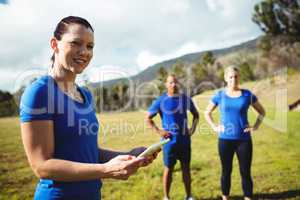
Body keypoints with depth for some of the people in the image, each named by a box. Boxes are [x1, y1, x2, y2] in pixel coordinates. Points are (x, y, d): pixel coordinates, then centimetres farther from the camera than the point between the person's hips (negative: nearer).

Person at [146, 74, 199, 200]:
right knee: (168, 169, 7)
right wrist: (158, 131, -9)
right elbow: (148, 118, 0)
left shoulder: (186, 99, 2)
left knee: (186, 168, 12)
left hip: (185, 140, 3)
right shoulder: (160, 101, -7)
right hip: (170, 141, -3)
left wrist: (193, 128, 4)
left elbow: (196, 114, 17)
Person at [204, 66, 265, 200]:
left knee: (245, 172, 5)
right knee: (226, 171, 11)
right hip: (225, 140, 0)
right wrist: (214, 127, 0)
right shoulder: (220, 95, 0)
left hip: (244, 140, 0)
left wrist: (255, 126, 0)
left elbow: (262, 111, 12)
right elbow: (207, 112, 12)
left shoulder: (247, 94, 0)